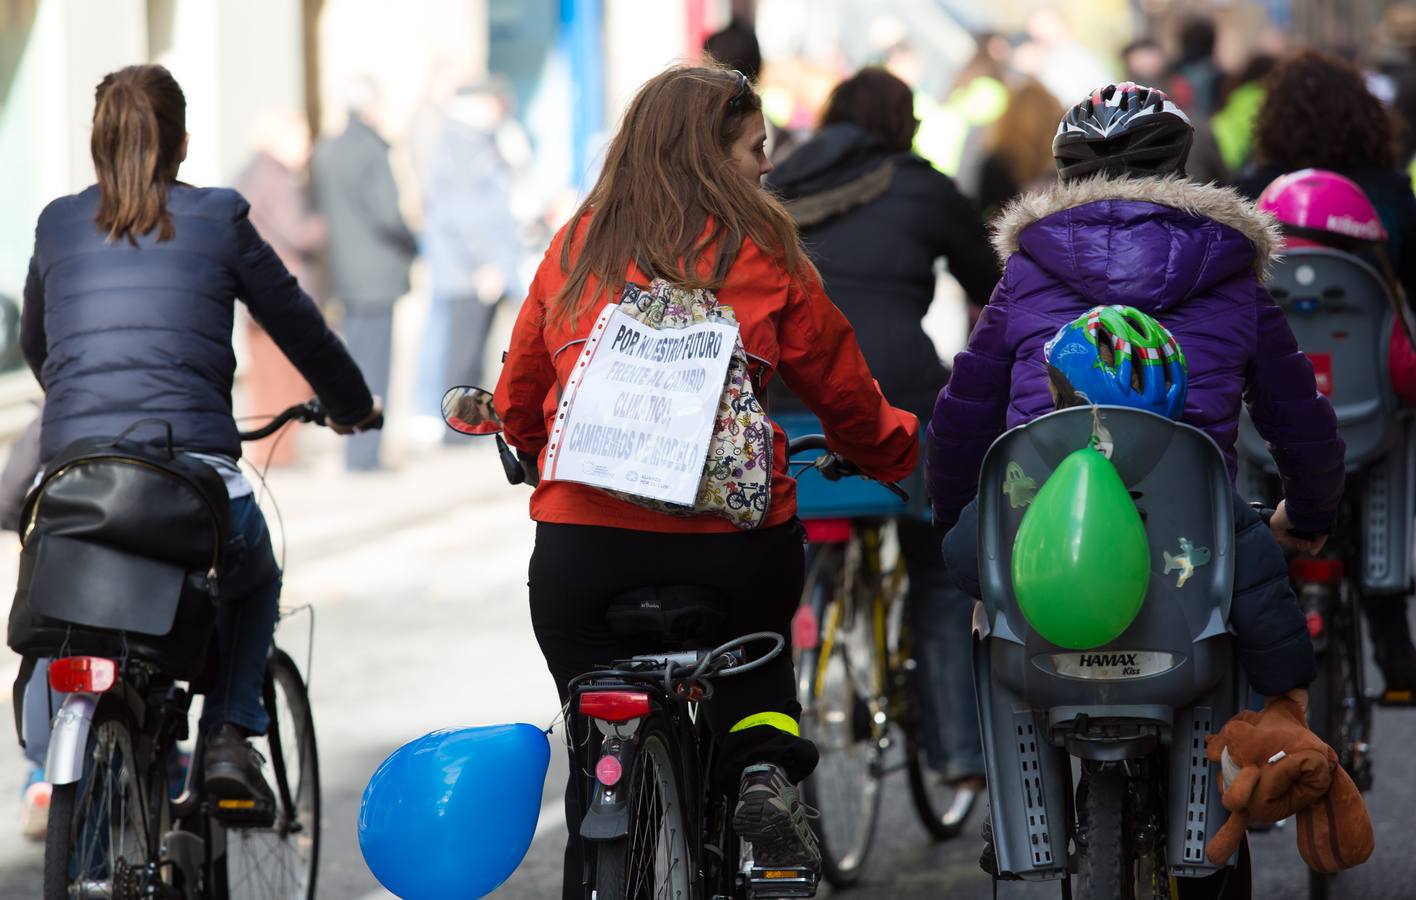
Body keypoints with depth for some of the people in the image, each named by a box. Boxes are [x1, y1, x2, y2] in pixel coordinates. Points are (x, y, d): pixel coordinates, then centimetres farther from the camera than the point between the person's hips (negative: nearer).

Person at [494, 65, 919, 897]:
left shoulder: (575, 251, 9)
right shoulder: (762, 255, 2)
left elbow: (517, 404, 18)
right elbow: (844, 393, 12)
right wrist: (905, 454, 31)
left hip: (581, 543, 1)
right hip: (731, 540, -1)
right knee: (758, 643, 29)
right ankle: (764, 766, 3)